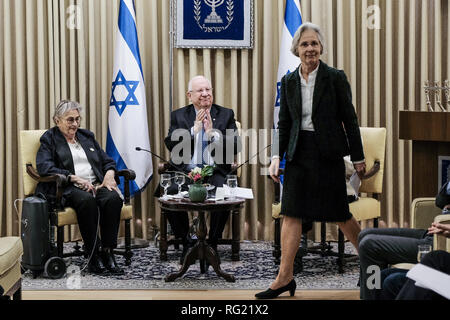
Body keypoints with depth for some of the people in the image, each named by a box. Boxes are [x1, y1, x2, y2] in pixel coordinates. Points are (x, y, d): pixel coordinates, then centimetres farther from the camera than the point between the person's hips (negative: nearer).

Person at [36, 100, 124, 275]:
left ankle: (107, 252, -27)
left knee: (113, 198, -30)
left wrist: (109, 174, -1)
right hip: (68, 189, -4)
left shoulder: (87, 136, 25)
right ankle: (93, 254, -29)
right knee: (86, 200, -38)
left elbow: (107, 160, 24)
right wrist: (76, 179, -17)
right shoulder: (49, 139, 9)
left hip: (96, 185, 4)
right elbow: (44, 167, -8)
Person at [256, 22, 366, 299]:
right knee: (291, 213, -1)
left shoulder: (335, 78, -4)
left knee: (339, 213, 5)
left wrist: (358, 157, 0)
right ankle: (285, 277, 4)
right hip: (299, 152, 4)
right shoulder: (289, 81, 6)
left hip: (328, 153, -3)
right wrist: (277, 156, 0)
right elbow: (284, 123, 10)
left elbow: (349, 119, -2)